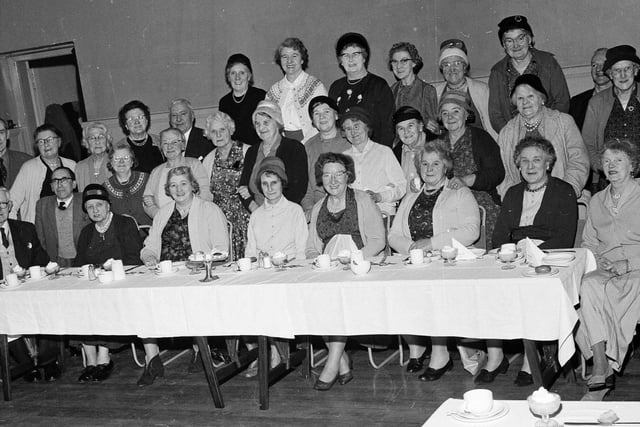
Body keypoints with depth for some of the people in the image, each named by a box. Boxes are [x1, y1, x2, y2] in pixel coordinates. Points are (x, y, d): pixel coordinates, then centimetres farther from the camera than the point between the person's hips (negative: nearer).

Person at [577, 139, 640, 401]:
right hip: (605, 271, 4)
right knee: (588, 285, -31)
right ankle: (602, 371, -31)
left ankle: (602, 371, -23)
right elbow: (588, 243, 22)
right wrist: (598, 260, 1)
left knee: (594, 289, -32)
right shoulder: (597, 202, 19)